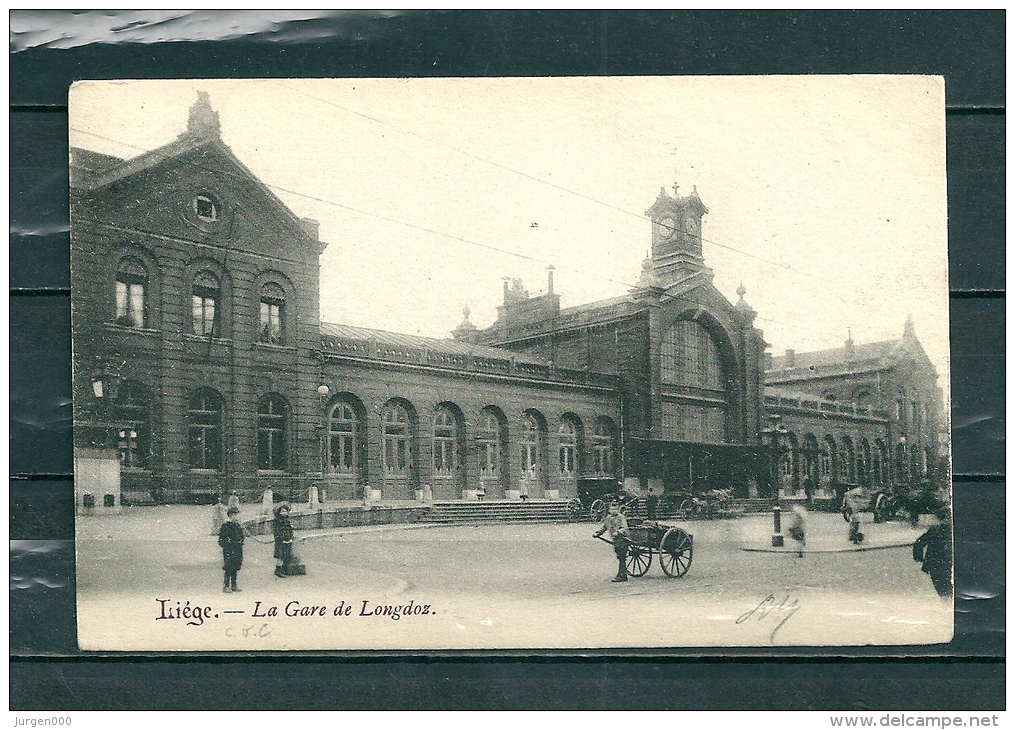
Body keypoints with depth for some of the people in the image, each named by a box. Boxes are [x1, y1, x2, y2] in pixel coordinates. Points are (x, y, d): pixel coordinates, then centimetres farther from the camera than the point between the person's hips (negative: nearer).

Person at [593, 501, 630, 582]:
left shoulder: (621, 517, -8)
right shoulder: (608, 518, 14)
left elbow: (624, 529, -19)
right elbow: (603, 527, 22)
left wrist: (618, 532, -35)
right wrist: (597, 533, 7)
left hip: (622, 540, -8)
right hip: (615, 541, 8)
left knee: (621, 559, -7)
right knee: (620, 558, 12)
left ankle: (620, 576, -6)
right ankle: (624, 575, 18)